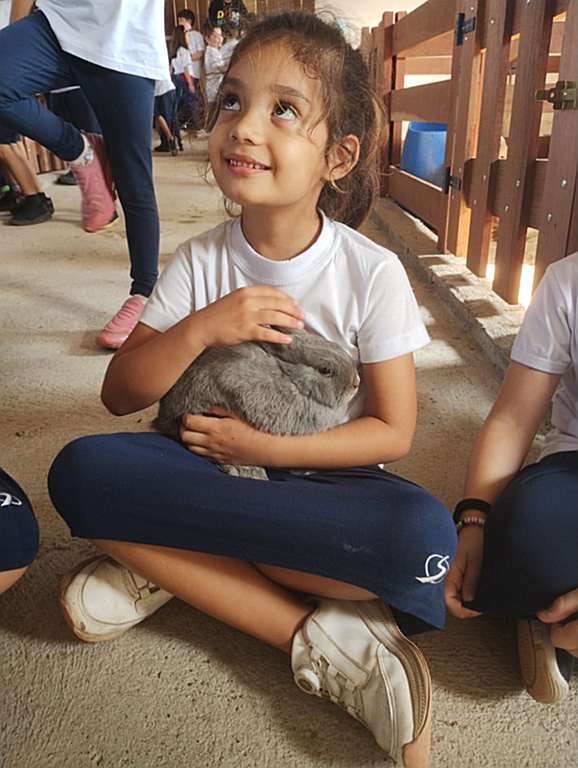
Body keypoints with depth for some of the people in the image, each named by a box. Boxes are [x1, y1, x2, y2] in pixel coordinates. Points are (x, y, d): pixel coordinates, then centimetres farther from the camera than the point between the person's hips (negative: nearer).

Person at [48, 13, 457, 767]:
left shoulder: (372, 273, -11)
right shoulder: (200, 261, -4)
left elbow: (393, 431, -8)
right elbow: (120, 394, -4)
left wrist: (264, 447, -17)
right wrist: (201, 328, -22)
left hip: (324, 480, -2)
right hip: (211, 463, 3)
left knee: (422, 535, -33)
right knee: (81, 469, -25)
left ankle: (168, 565, -18)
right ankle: (321, 637, -23)